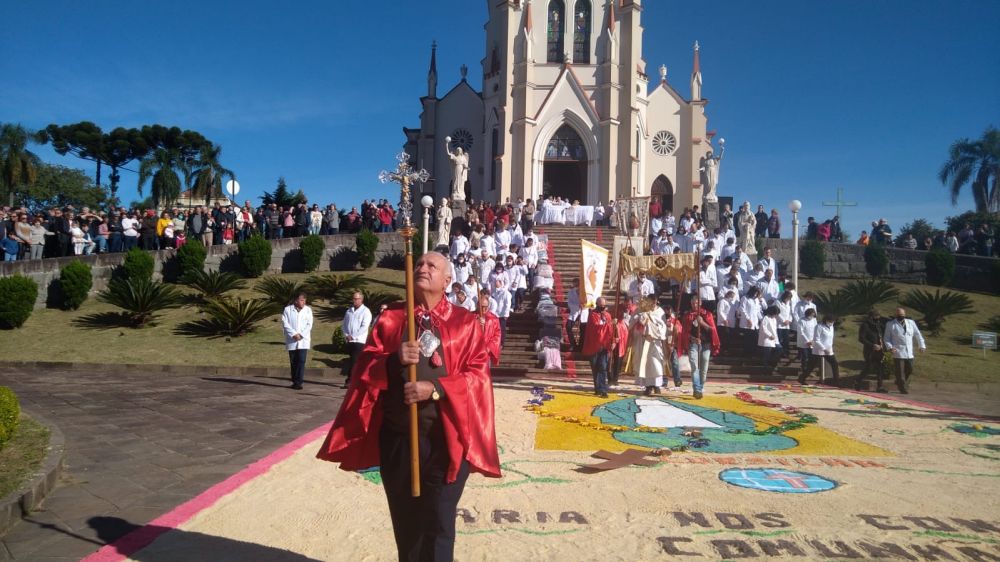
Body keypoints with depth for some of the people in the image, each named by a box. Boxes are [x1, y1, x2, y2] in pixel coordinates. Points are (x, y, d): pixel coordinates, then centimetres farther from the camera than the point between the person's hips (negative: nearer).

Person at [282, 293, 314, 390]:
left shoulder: (308, 310, 6)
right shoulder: (287, 309, 3)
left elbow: (309, 325, 1)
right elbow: (285, 323, -4)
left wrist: (301, 335, -11)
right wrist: (294, 334, -14)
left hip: (303, 340, 0)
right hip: (292, 341, 0)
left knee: (301, 361, -10)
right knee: (293, 362, 6)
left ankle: (298, 382, -9)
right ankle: (294, 382, 17)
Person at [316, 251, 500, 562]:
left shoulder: (465, 322, 1)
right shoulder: (390, 317, 8)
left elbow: (478, 375, -5)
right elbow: (365, 367, 3)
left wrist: (435, 389, -18)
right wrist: (394, 360, -17)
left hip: (445, 438, -2)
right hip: (396, 437, 3)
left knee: (438, 521, 2)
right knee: (404, 519, 15)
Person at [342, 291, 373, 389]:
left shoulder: (366, 311, -4)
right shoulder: (349, 310, 15)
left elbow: (364, 327, -12)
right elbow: (345, 323, 17)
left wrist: (353, 336, -13)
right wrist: (346, 335, 0)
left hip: (359, 341, -6)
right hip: (349, 340, 6)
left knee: (355, 361, -11)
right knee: (352, 361, 7)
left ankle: (350, 380, -13)